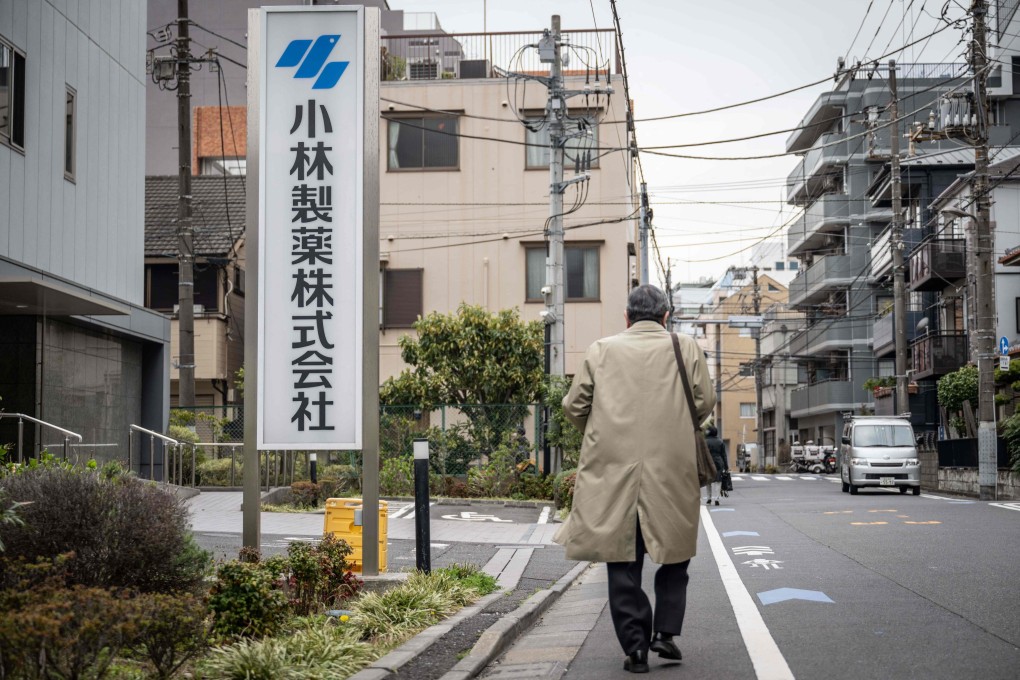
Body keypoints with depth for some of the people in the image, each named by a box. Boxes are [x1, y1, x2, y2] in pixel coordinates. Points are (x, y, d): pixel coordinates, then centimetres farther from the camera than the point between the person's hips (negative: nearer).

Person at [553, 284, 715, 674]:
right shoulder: (686, 349, 2)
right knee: (674, 552, 17)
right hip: (672, 470, 0)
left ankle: (635, 646, 5)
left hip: (612, 470, 0)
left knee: (623, 561, 7)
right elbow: (705, 402, 2)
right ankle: (665, 631, 8)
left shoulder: (601, 350, 3)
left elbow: (573, 406, 5)